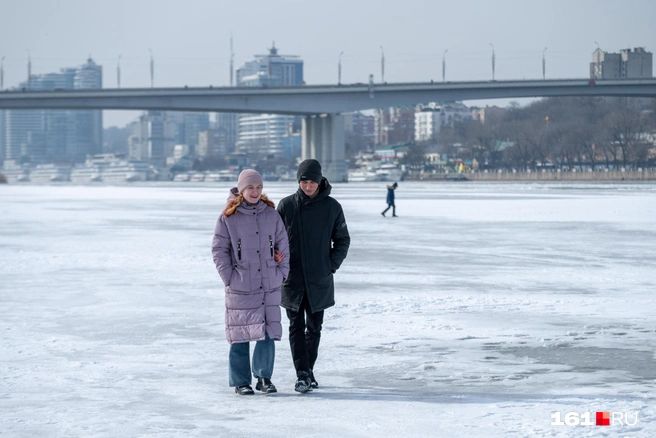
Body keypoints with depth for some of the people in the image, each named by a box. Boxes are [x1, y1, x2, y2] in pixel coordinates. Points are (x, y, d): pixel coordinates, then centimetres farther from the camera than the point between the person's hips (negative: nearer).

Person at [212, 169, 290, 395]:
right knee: (240, 335, 2)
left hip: (270, 286, 3)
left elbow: (283, 245, 11)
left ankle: (264, 377, 16)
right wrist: (229, 277, -8)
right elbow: (219, 249, -1)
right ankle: (241, 381, 12)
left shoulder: (271, 214, 5)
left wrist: (282, 273, 4)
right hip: (240, 289, -3)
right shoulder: (228, 218, -4)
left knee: (269, 333, 2)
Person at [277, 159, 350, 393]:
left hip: (319, 280, 1)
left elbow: (342, 240, 8)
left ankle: (309, 370, 22)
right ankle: (302, 374, -5)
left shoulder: (332, 207, 0)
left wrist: (331, 266, -3)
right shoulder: (286, 205, -1)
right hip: (292, 279, -1)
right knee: (296, 327, -3)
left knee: (314, 327, 10)